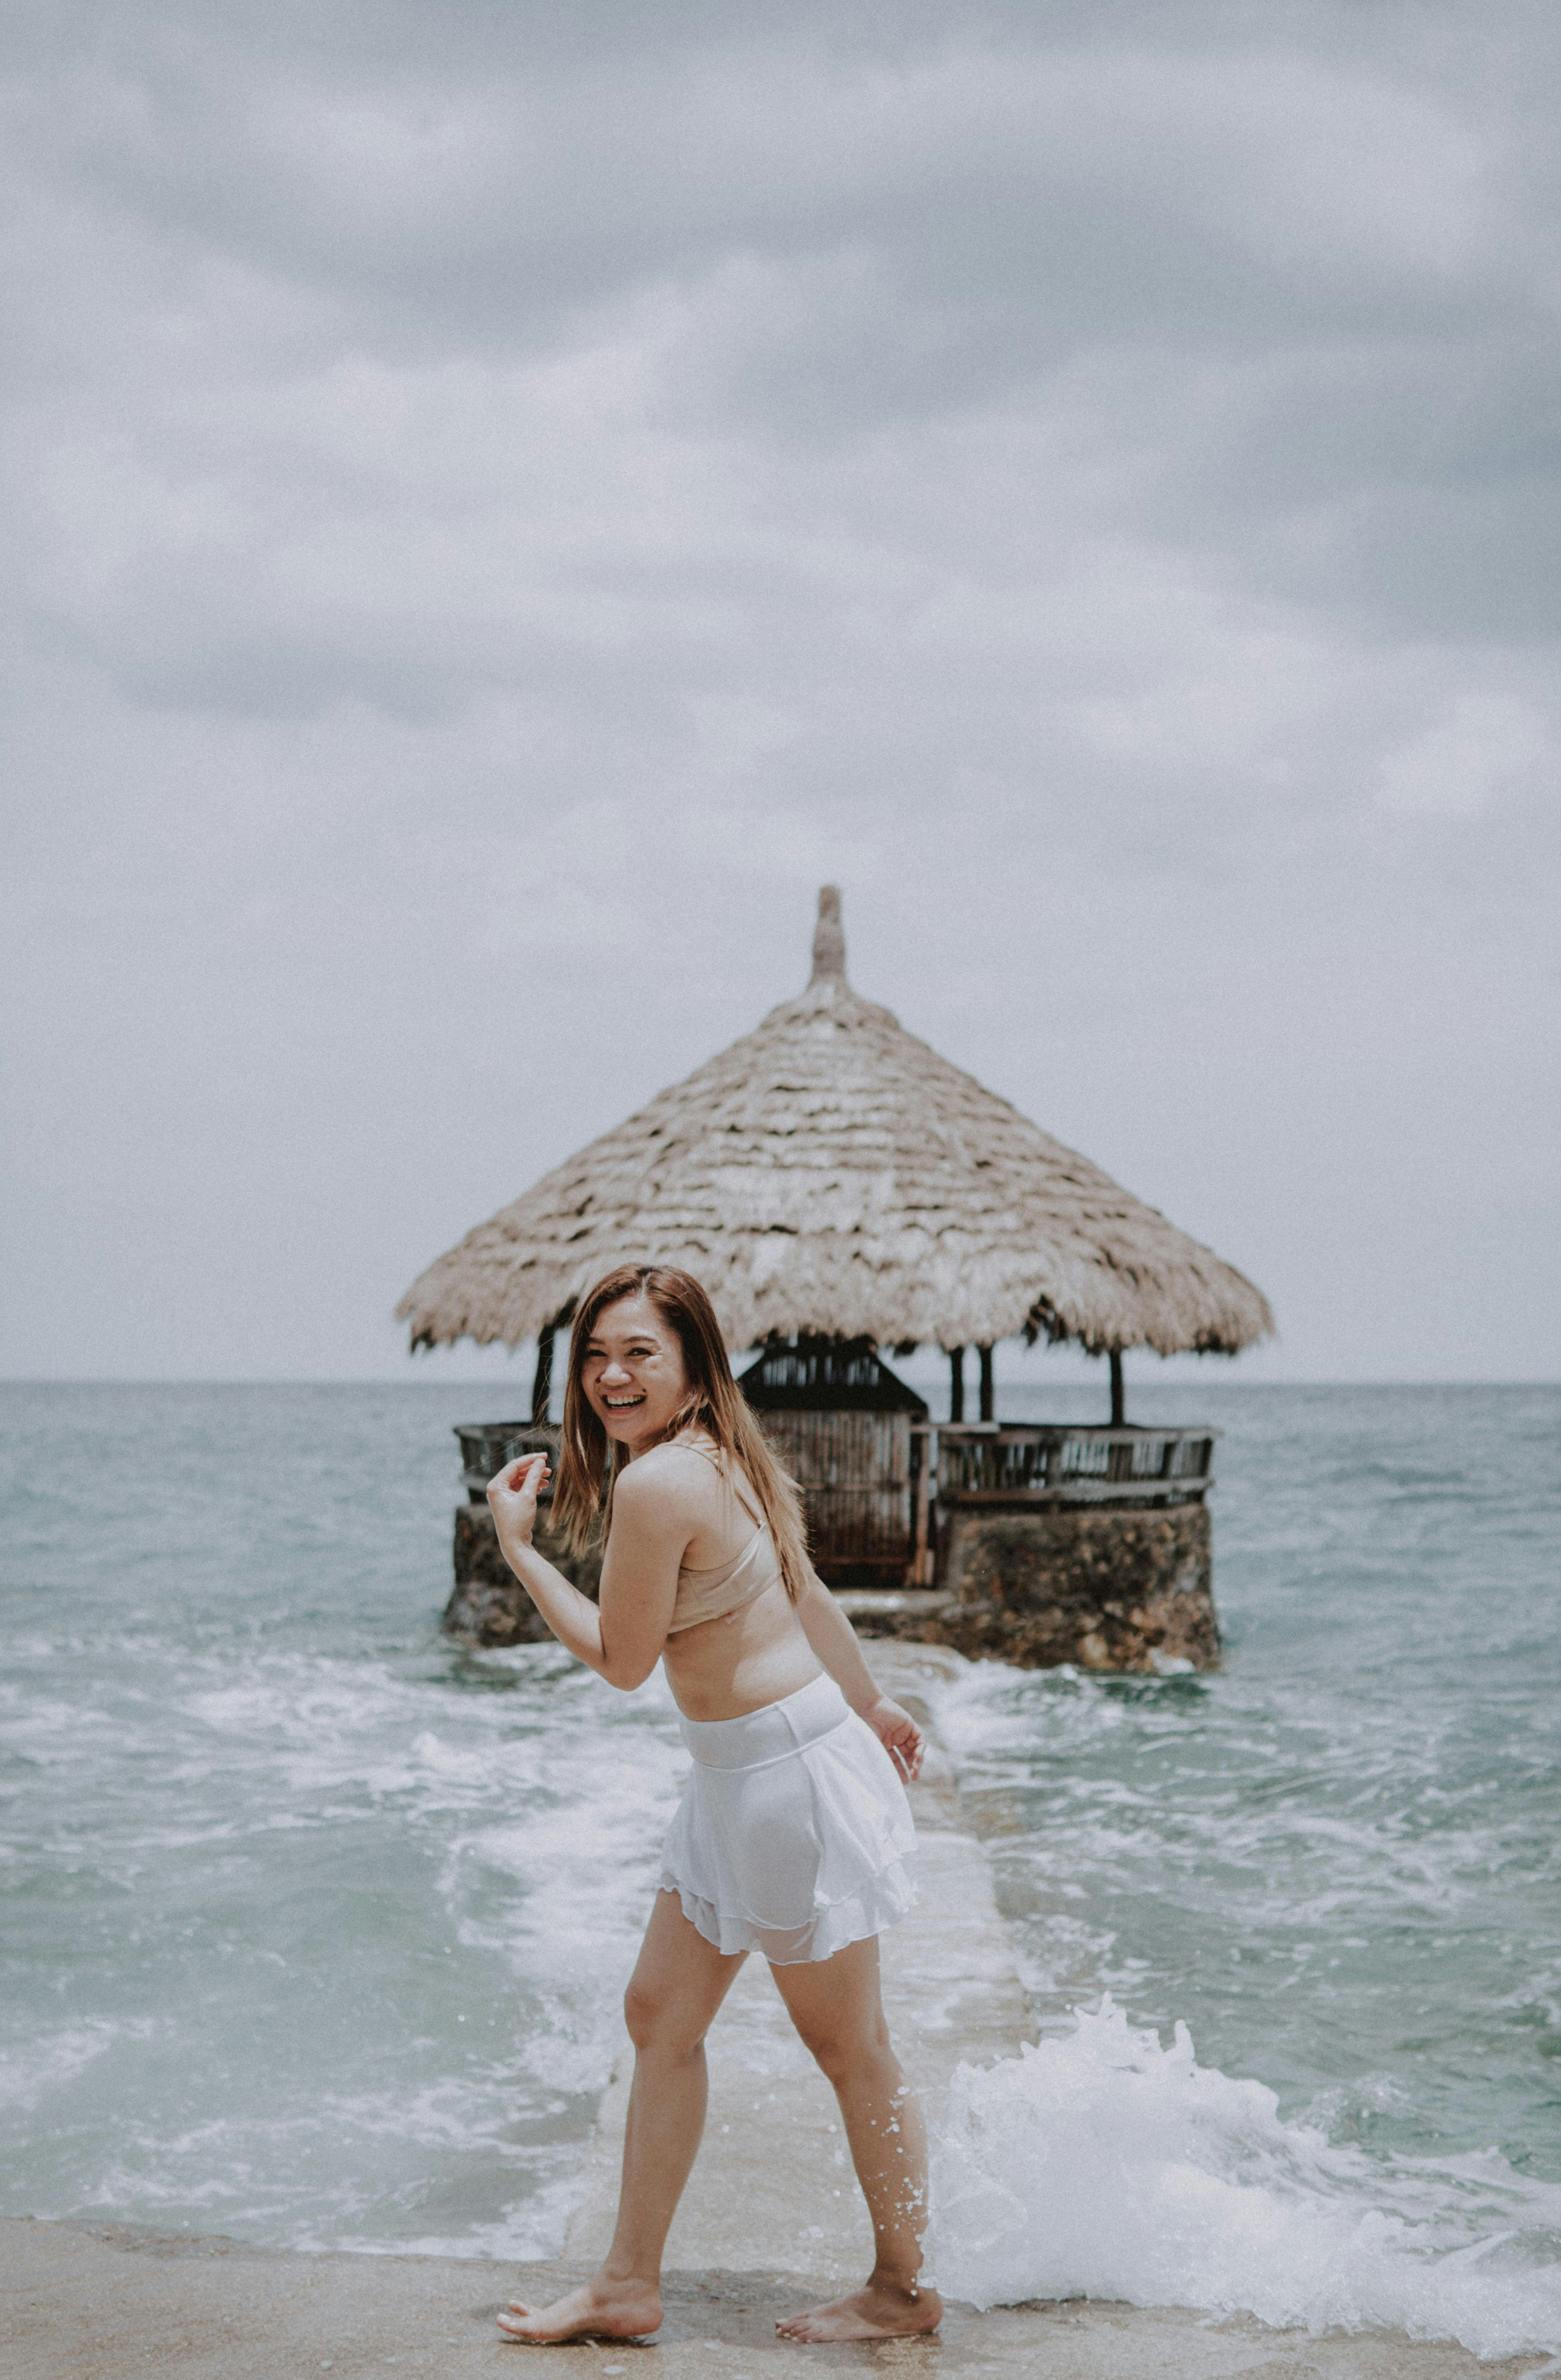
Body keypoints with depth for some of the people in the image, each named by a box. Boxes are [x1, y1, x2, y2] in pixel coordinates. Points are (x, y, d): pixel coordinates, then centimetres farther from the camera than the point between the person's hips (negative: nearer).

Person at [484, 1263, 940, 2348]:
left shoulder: (656, 1484, -22)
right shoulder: (720, 1457, 6)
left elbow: (621, 1660, -14)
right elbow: (808, 1592, 17)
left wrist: (516, 1545, -6)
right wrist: (868, 1704, 29)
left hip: (792, 1772, -10)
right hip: (740, 1779, 10)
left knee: (850, 2048, 5)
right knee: (661, 2015, 13)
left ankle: (903, 2289, 20)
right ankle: (630, 2285, 20)